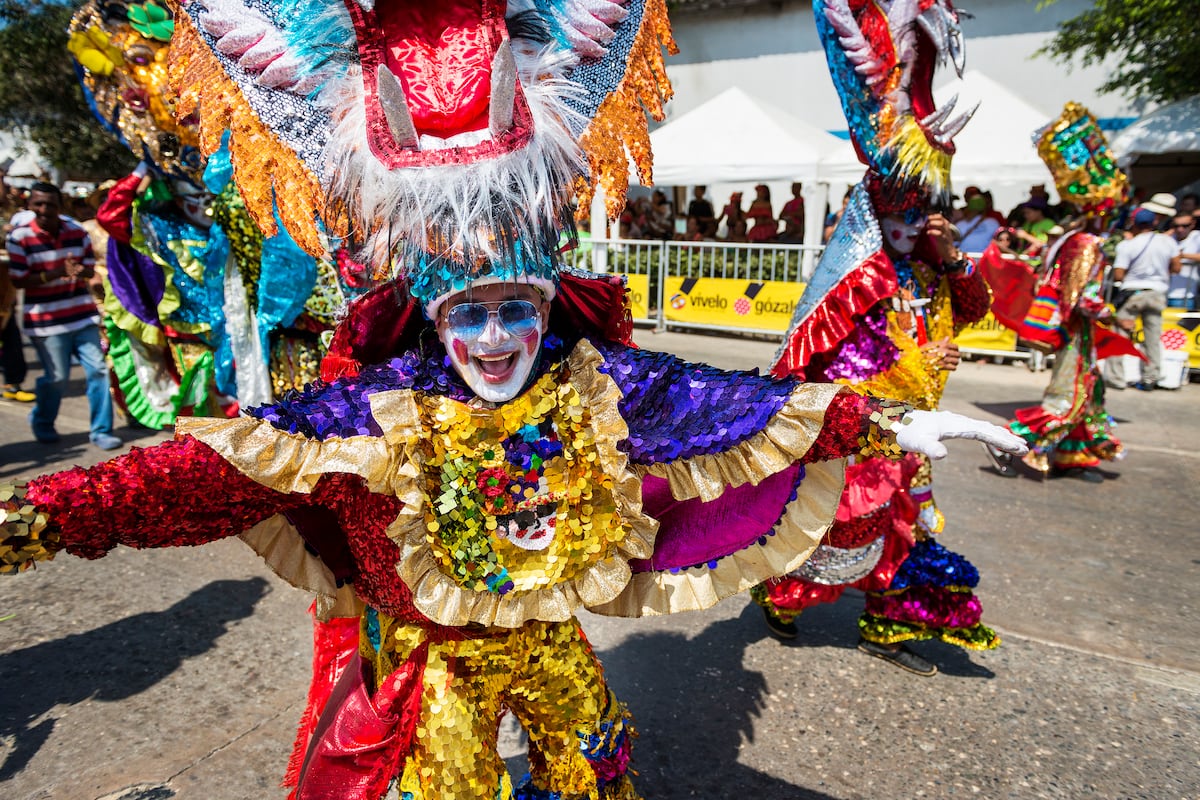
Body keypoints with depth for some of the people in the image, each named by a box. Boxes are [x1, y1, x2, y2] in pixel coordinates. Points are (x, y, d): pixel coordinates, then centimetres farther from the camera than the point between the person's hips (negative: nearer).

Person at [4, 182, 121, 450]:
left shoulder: (77, 231, 2)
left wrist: (80, 271, -19)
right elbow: (18, 281, -10)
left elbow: (90, 268, 5)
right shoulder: (19, 237, -8)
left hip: (82, 316, 3)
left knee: (98, 370, -2)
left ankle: (100, 430, 8)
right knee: (57, 378, 2)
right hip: (46, 321, -3)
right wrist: (57, 273, -24)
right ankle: (41, 422, 32)